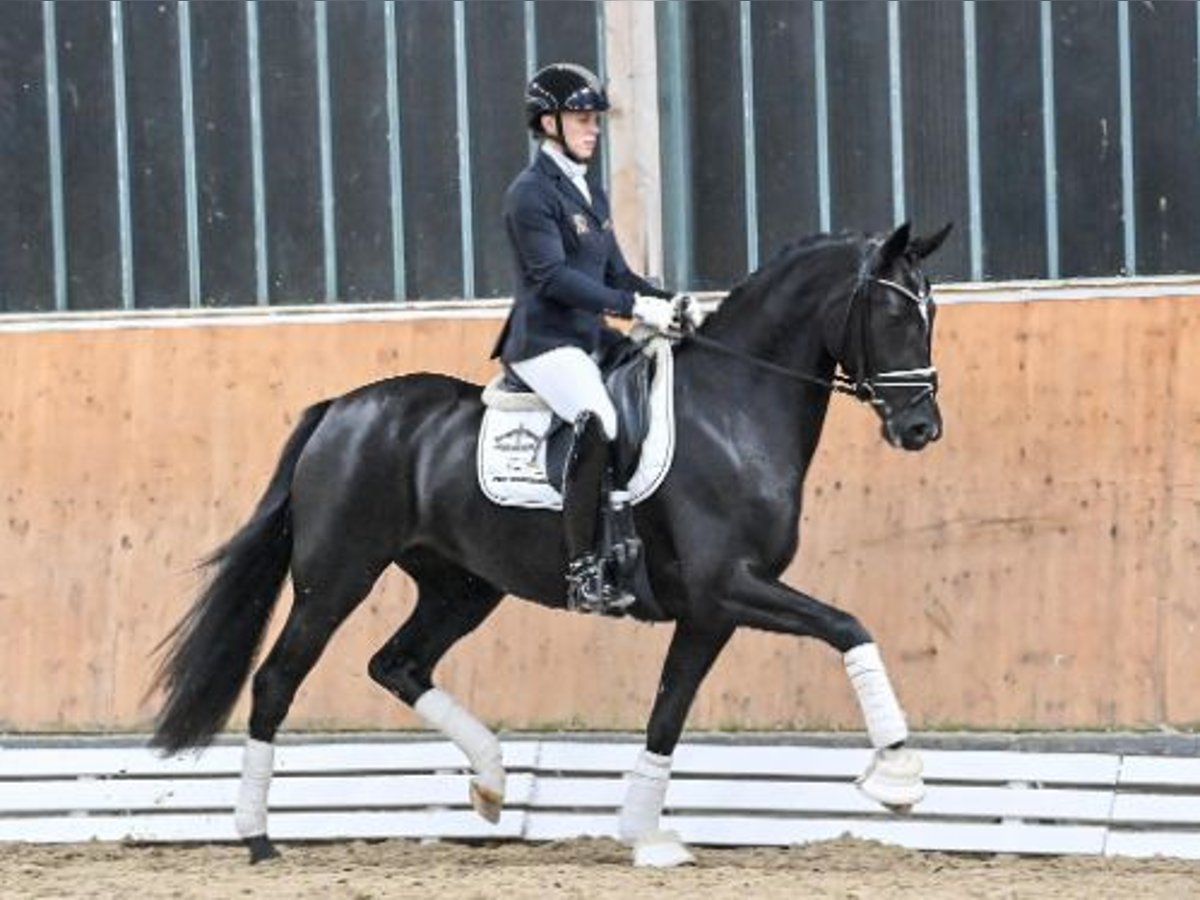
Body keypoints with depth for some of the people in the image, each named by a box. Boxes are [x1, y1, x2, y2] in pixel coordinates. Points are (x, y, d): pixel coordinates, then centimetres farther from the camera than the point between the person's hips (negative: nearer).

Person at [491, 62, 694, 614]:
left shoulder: (591, 195, 20)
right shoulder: (532, 193, -8)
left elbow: (615, 275, 20)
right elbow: (553, 277, -18)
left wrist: (669, 303, 1)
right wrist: (636, 307, -23)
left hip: (590, 340, 10)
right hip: (544, 344, -10)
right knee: (598, 422, -32)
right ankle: (584, 574, -35)